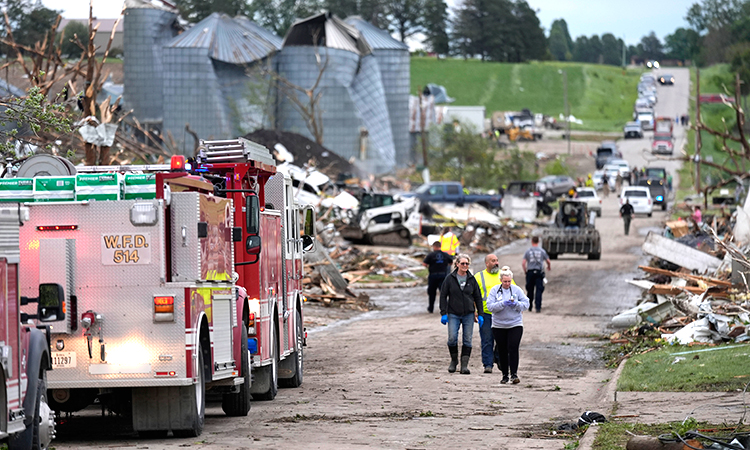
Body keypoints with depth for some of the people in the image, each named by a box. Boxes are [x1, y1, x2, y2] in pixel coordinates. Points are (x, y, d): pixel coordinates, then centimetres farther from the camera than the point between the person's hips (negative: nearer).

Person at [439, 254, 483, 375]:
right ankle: (454, 360, 12)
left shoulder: (472, 279, 6)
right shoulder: (450, 278, 0)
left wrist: (480, 314, 6)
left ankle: (464, 365, 3)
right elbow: (443, 296, 2)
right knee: (452, 338, -11)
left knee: (467, 340, -2)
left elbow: (478, 297, 11)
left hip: (468, 314, 2)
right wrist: (443, 313, -5)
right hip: (453, 314, -2)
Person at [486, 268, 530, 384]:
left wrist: (516, 304, -16)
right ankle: (504, 375, 16)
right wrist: (503, 304, -22)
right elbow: (490, 306, -9)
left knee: (513, 349, -12)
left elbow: (526, 304, 2)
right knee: (502, 351, 6)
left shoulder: (517, 290, 2)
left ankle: (514, 374, -11)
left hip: (515, 325, -1)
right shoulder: (494, 290, 0)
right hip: (499, 326, 1)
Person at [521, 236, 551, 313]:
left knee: (530, 290, 11)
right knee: (539, 290, -3)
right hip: (539, 272, -1)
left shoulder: (528, 251, 1)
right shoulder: (542, 251, 2)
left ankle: (529, 307, 19)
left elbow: (523, 263, -3)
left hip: (530, 272, 1)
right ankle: (538, 307, -13)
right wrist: (549, 266, 30)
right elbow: (548, 261, 8)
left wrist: (525, 271, 14)